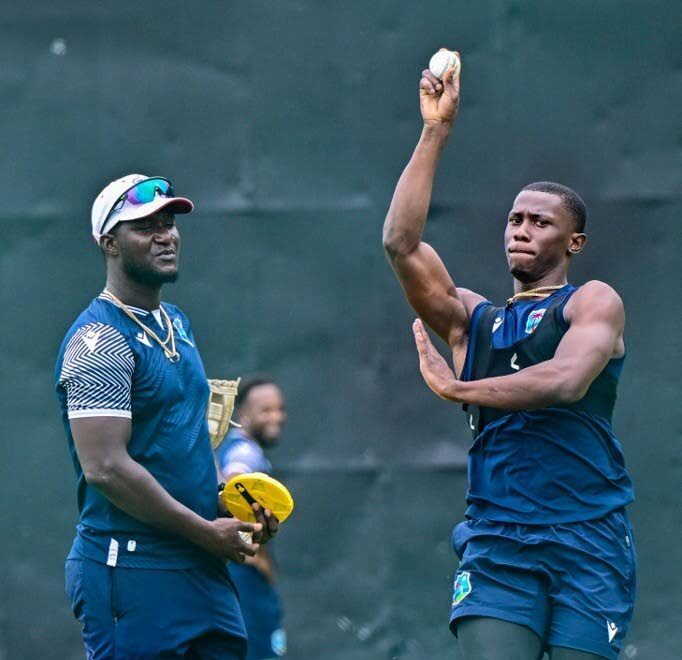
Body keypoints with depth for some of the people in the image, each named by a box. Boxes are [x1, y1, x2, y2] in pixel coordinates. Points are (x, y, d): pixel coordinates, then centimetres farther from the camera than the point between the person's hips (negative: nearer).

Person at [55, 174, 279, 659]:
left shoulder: (176, 324, 17)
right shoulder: (99, 340, -13)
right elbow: (105, 468, -21)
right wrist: (206, 531, -16)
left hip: (202, 567, 9)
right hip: (132, 571, -9)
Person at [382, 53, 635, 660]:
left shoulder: (593, 302, 7)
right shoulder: (471, 319, 18)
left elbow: (567, 381, -13)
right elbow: (401, 243, 5)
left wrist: (457, 389, -5)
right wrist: (436, 132, 3)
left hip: (588, 540, -2)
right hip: (496, 541, 3)